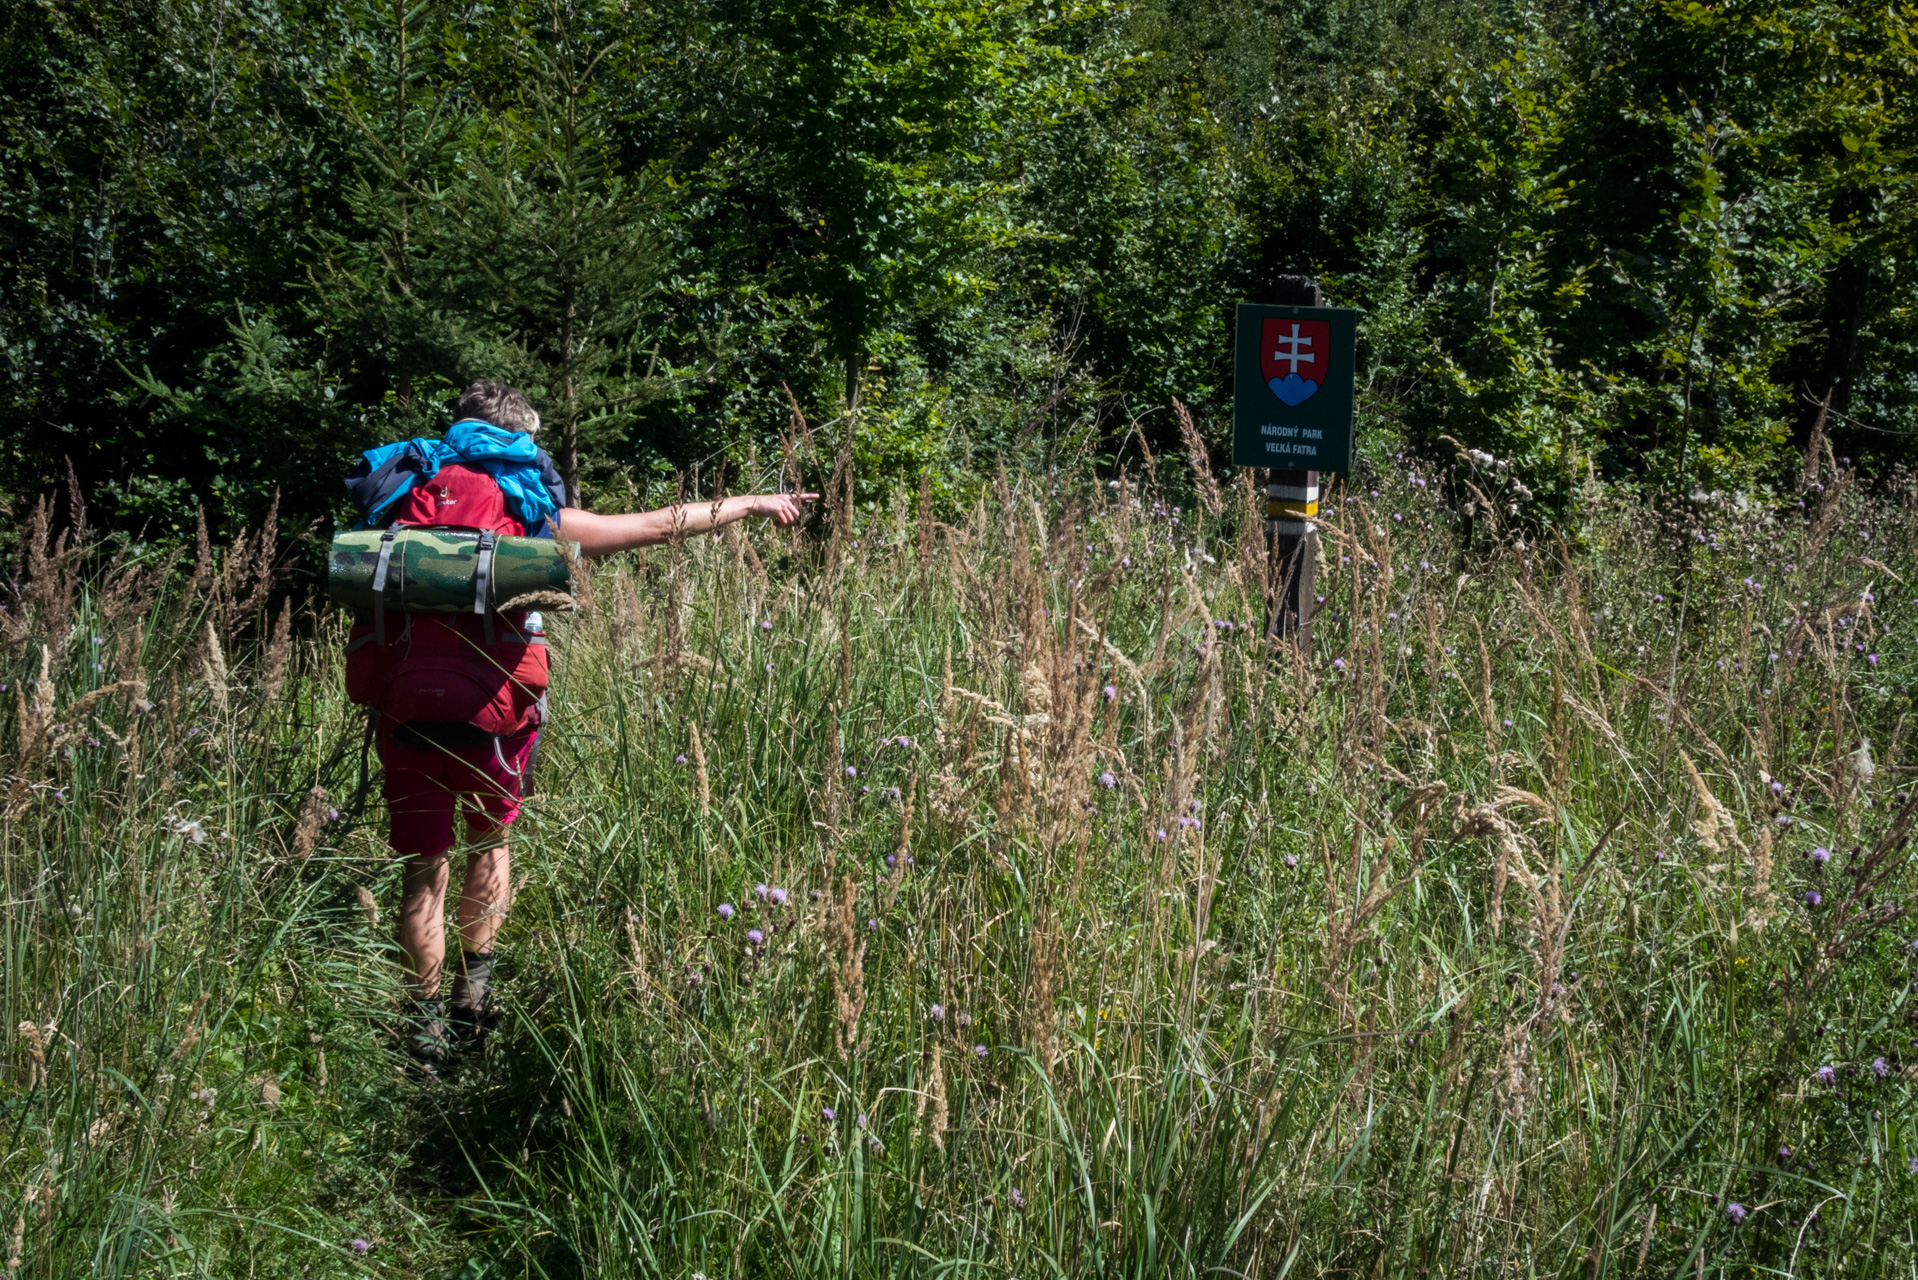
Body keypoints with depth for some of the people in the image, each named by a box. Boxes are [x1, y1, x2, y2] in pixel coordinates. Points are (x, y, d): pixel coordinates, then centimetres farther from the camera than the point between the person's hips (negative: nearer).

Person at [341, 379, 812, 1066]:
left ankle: (427, 1025, 15)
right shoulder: (531, 509, 5)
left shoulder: (399, 494, 12)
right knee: (490, 840, 25)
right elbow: (659, 525, 11)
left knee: (422, 869, 14)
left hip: (401, 706, 1)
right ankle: (474, 987, 24)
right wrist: (753, 503, 22)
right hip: (490, 708, -1)